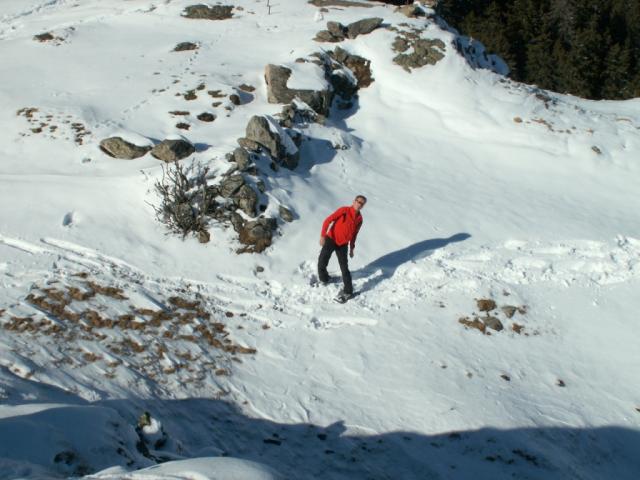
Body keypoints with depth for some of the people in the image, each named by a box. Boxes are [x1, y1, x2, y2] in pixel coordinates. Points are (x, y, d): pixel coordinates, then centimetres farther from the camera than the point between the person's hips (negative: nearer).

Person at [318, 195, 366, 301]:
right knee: (322, 263, -1)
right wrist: (323, 235, -22)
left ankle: (348, 291, 8)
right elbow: (328, 220, -15)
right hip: (331, 240, -3)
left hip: (343, 245, 3)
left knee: (344, 268, 0)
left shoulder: (359, 219, 3)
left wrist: (352, 248, 16)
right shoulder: (344, 210, -13)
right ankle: (323, 280, 27)